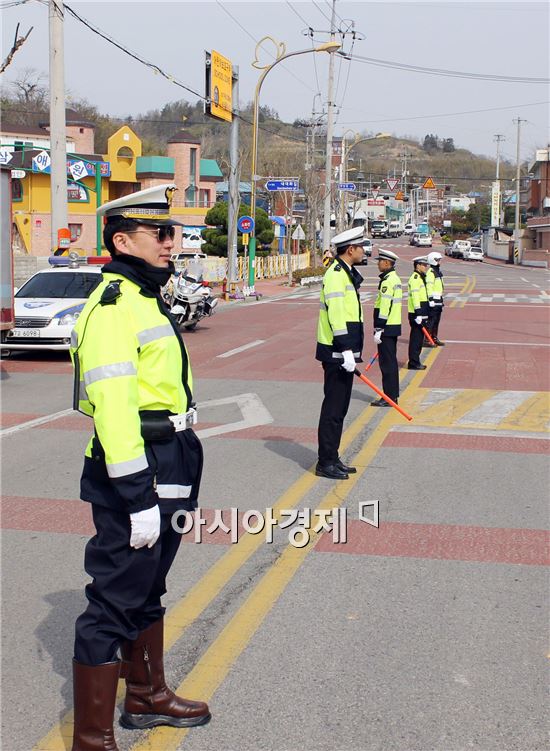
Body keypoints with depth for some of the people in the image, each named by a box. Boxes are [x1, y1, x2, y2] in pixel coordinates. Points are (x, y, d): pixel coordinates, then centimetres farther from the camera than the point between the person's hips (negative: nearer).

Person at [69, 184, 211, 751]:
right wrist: (138, 498, -27)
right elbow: (112, 407, -25)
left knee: (147, 591, 22)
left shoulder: (144, 298, 15)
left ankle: (147, 696, 39)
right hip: (136, 472, -10)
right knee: (115, 603, -3)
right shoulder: (112, 307, -17)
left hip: (169, 466, 10)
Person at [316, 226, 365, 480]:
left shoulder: (347, 273, 17)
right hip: (336, 353, -10)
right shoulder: (336, 274, -15)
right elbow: (336, 314, -22)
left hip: (343, 353, 10)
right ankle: (325, 463, 1)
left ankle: (332, 459, 23)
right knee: (333, 408, -5)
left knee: (339, 408, 15)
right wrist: (346, 350, -25)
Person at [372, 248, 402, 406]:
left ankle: (389, 397, -2)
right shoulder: (395, 278, 15)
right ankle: (393, 395, 20)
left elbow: (385, 307, -22)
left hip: (386, 328, -10)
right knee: (391, 362, 14)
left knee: (387, 362, -6)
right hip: (394, 327, 10)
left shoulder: (387, 281, -17)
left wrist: (379, 329, -20)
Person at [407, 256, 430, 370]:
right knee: (416, 338, -7)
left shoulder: (420, 277, 20)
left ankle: (415, 362, 19)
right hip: (416, 314, -10)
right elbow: (415, 296, -22)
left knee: (418, 338, 13)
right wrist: (418, 314, -25)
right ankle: (413, 363, -3)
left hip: (420, 314, 10)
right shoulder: (415, 278, -14)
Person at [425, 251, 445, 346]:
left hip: (438, 300, 10)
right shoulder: (431, 272, -14)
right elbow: (429, 286, -20)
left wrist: (441, 299, 28)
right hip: (433, 300, -10)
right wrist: (431, 299, -24)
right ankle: (427, 340, -9)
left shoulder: (438, 271, 19)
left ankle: (435, 338, 22)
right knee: (431, 320, -10)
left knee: (437, 320, 15)